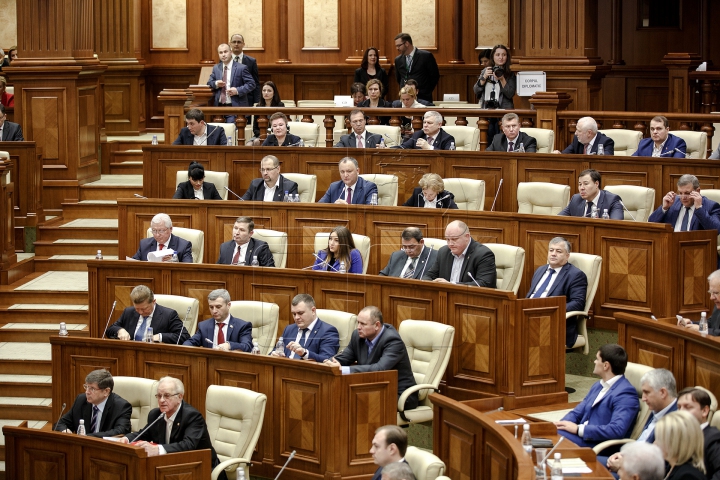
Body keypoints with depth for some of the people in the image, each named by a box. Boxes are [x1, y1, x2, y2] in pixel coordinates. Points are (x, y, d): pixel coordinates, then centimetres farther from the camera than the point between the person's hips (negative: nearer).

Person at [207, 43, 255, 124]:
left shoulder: (241, 68, -2)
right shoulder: (216, 68, 14)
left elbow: (251, 84, -3)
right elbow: (209, 83, 17)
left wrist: (237, 90, -17)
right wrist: (216, 84, -7)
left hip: (235, 107, -5)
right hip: (219, 107, 5)